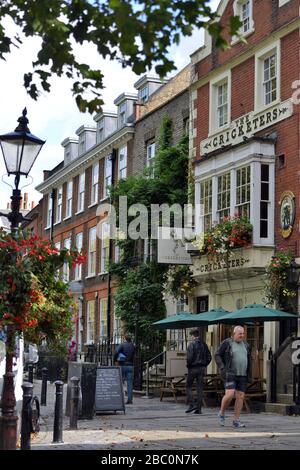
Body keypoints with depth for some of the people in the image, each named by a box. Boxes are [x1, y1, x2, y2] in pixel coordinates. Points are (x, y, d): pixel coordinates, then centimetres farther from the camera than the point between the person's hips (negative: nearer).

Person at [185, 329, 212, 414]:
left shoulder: (192, 344, -9)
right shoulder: (203, 344, 8)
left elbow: (189, 357, -18)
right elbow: (209, 357, 8)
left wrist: (188, 365, -4)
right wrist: (204, 365, 13)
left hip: (193, 368, -5)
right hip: (202, 368, 5)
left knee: (188, 386, 8)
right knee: (200, 388, 5)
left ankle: (192, 404, -5)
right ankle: (198, 408, 6)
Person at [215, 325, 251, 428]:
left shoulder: (245, 345, 11)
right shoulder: (227, 343, -3)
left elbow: (249, 359, 21)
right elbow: (217, 356, -3)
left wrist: (248, 374, 14)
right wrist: (222, 368, -15)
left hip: (242, 375, 5)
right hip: (230, 374, -5)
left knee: (240, 397, 0)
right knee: (230, 394, -17)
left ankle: (236, 421, 6)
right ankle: (221, 414, 6)